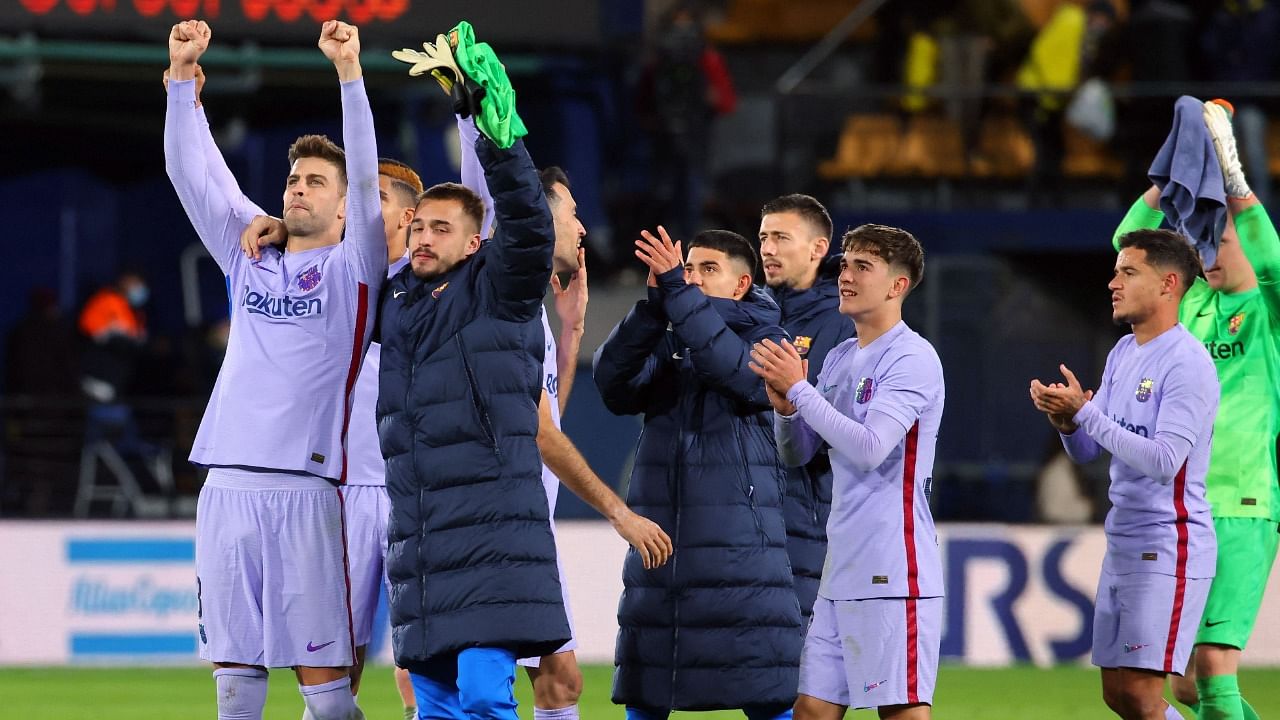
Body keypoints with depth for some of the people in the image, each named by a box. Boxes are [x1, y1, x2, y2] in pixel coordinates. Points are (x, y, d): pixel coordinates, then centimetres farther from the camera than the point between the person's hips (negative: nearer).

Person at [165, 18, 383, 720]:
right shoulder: (251, 258, 18)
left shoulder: (352, 267, 5)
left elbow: (366, 175, -8)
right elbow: (190, 171, 14)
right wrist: (181, 74, 5)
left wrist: (350, 71, -17)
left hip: (304, 485, -5)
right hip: (227, 483, 5)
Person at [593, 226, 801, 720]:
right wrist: (654, 304, -19)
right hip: (658, 547, 4)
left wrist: (678, 292, -23)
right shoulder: (664, 346, 13)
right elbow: (613, 382, -7)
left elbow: (733, 369, -20)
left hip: (739, 549, -4)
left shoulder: (768, 343, 3)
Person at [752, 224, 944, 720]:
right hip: (842, 570, 8)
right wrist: (785, 405, -3)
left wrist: (798, 388, -17)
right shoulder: (838, 359, 16)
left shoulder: (912, 358, -10)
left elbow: (869, 449, -21)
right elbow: (797, 454, 18)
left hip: (893, 571, -8)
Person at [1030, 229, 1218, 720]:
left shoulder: (1187, 364, -15)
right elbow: (1086, 451, 14)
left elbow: (1164, 461, -24)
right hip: (1123, 546, 9)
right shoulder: (1123, 353, 13)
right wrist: (1066, 420, -9)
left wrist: (1084, 413, -24)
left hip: (1168, 548, -9)